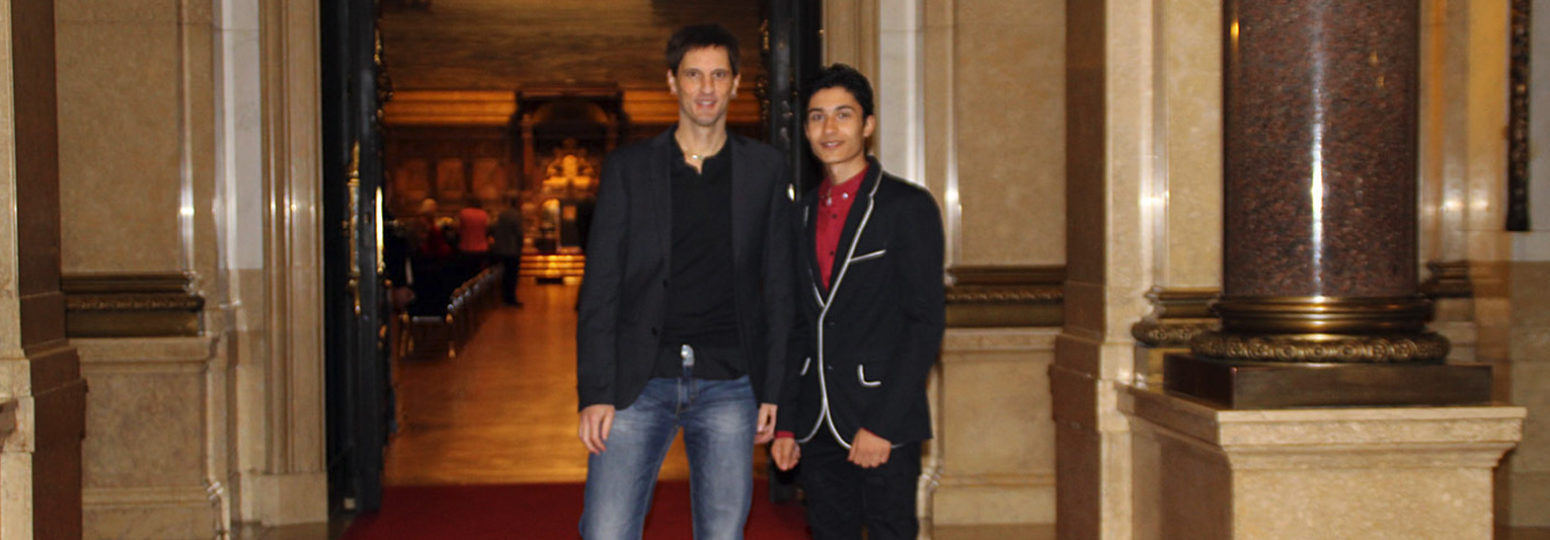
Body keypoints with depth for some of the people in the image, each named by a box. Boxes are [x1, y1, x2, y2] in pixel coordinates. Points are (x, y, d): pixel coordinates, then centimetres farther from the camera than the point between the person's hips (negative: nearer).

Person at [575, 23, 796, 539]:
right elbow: (600, 287, 3)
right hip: (639, 381, -1)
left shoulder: (765, 169, 9)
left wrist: (774, 389, 3)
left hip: (729, 383, 1)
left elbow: (778, 287, 9)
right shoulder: (628, 167, 6)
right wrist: (595, 392, -5)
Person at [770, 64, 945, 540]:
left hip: (884, 427, -5)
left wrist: (883, 423, -16)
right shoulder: (803, 213, 13)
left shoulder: (908, 207, -5)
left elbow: (926, 324, -10)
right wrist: (785, 424, 9)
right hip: (817, 427, 5)